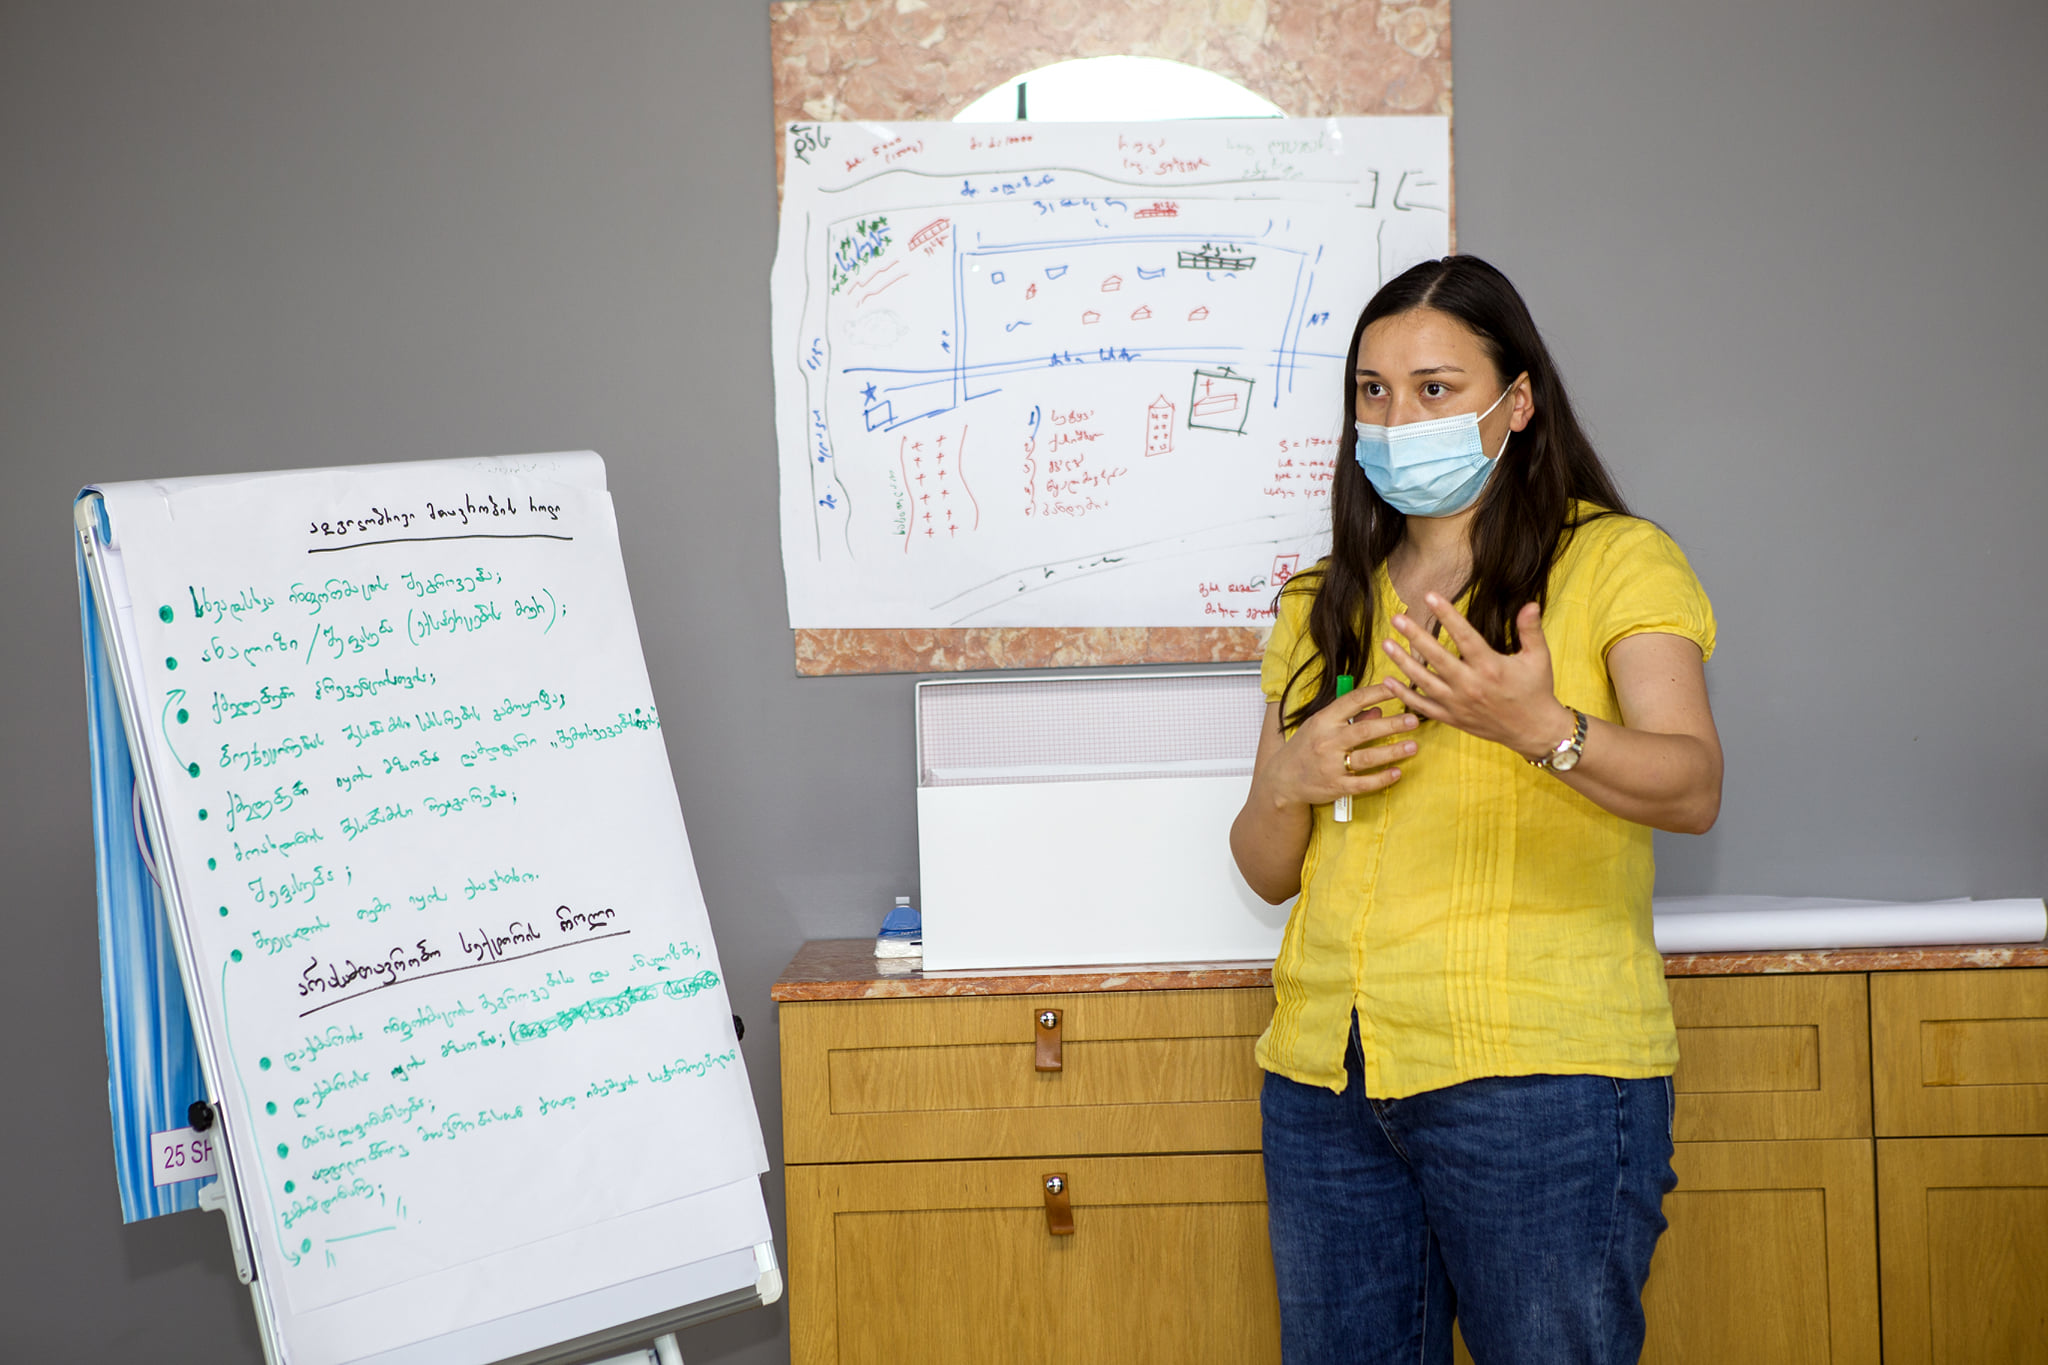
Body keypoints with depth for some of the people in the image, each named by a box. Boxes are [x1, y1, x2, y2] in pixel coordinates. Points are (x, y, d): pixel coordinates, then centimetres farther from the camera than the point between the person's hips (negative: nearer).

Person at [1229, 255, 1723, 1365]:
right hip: (1325, 1076, 5)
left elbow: (1693, 788, -15)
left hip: (1539, 1077, -5)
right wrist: (1288, 783, -6)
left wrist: (1541, 728, -33)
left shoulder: (1618, 561, 1)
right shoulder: (1322, 606, 16)